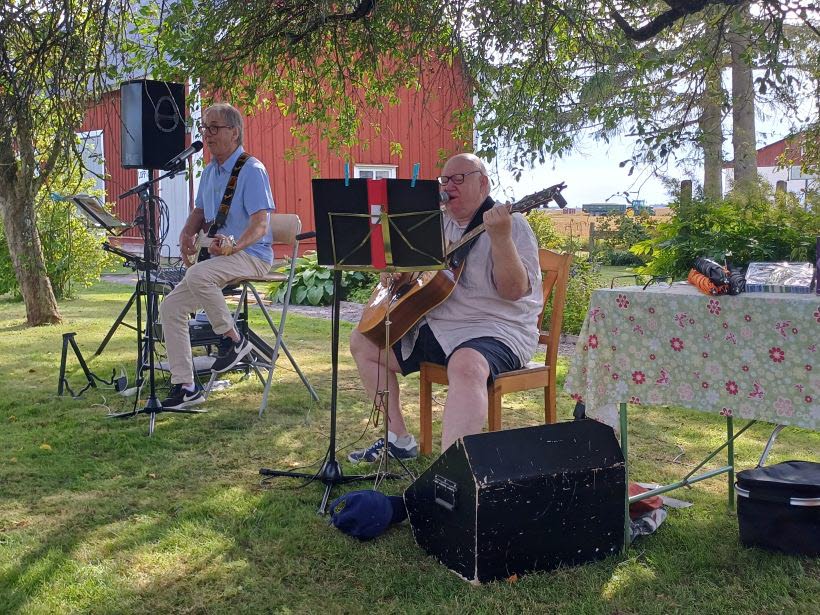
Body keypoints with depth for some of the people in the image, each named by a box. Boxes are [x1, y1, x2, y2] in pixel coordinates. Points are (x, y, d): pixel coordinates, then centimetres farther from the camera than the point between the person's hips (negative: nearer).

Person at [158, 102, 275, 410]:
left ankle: (233, 338, -16)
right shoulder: (209, 172, 15)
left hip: (250, 255, -8)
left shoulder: (252, 170, -11)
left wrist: (232, 246, -36)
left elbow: (260, 224, -19)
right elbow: (199, 213, 24)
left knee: (198, 274, -36)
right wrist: (187, 236, 2)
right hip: (219, 257, 9)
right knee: (170, 307, -3)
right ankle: (184, 385, 2)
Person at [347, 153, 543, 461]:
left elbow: (514, 292, -21)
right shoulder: (438, 224, 14)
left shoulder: (513, 225, -8)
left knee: (466, 366, -40)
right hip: (433, 326, 8)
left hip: (494, 330, -8)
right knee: (363, 342, 9)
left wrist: (500, 238, -34)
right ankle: (398, 438, 10)